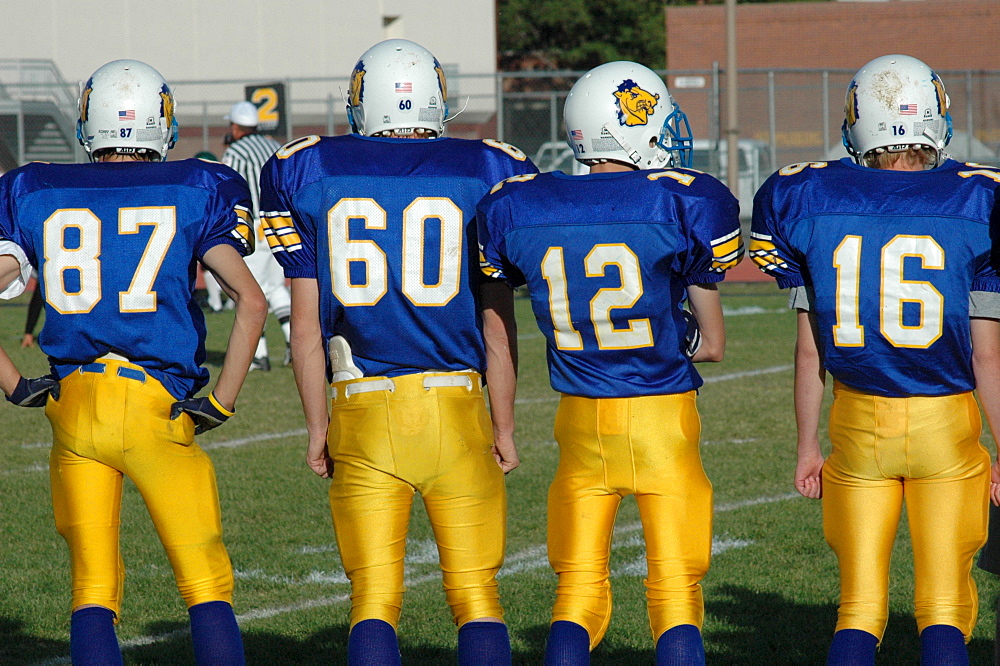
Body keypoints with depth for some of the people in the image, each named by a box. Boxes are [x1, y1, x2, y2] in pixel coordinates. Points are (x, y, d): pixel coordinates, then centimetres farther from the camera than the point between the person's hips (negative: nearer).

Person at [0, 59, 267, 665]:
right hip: (159, 409, -2)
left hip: (72, 408, 2)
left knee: (93, 590, 8)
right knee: (208, 583, 6)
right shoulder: (196, 191, 2)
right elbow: (252, 302, -9)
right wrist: (222, 402, -4)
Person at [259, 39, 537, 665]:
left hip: (364, 411, 0)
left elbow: (307, 323, 4)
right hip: (456, 408, 0)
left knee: (374, 601, 5)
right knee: (478, 595, 7)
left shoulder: (307, 173, 4)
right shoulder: (487, 172, 3)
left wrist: (317, 425, 12)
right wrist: (504, 425, 11)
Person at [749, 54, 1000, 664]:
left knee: (860, 608, 9)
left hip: (858, 422, 2)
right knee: (945, 609, 7)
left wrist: (808, 445, 13)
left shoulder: (807, 203, -3)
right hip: (947, 425, -1)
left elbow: (810, 350, 2)